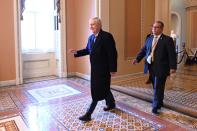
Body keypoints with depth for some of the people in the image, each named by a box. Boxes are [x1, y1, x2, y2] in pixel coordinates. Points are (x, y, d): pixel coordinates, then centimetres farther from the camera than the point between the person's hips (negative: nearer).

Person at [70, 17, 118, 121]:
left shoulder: (107, 36, -16)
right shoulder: (91, 37, 7)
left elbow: (113, 54, -16)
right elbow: (87, 50, 16)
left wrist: (113, 69, -16)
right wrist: (77, 52, 0)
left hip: (103, 68, -8)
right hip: (95, 68, 8)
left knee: (97, 91, -2)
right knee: (103, 88, 20)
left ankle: (88, 114, 6)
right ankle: (111, 104, 42)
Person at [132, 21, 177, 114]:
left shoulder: (167, 39, -5)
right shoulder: (149, 39, 12)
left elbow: (172, 54, -10)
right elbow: (143, 50, 9)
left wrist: (172, 67, -18)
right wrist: (137, 59, -6)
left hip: (161, 68, -5)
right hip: (151, 67, 6)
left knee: (158, 88, -1)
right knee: (156, 87, 18)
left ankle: (156, 107, 9)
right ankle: (159, 102, 36)